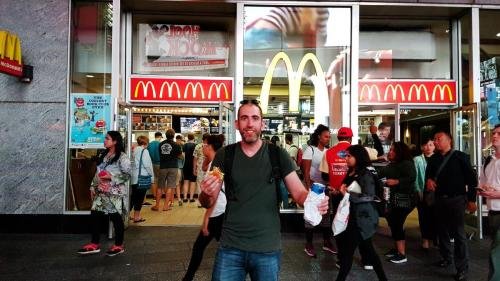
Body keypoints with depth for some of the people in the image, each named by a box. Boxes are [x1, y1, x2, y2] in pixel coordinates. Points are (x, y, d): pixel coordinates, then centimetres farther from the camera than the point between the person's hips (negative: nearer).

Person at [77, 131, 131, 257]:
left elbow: (127, 175, -15)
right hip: (101, 192, 8)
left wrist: (111, 177, -21)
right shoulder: (103, 155, 12)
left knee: (116, 218, 2)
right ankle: (94, 244, 20)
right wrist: (93, 186, 13)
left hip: (114, 193, -7)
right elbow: (97, 172, 18)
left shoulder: (122, 157, -12)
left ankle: (119, 245, 16)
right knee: (94, 216, 8)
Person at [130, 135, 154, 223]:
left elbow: (133, 163, 10)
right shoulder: (144, 151, -12)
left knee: (133, 197, 15)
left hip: (134, 178, 7)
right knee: (140, 198, 1)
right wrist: (152, 175, -4)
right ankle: (137, 217, 7)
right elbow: (147, 165, -15)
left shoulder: (134, 150, 10)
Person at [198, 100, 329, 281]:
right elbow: (207, 203, 2)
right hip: (230, 247, 1)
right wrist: (206, 194, -21)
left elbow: (298, 192, -4)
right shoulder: (224, 155, 0)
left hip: (267, 249, 0)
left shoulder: (278, 155, -3)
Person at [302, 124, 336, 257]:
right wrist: (308, 188, -16)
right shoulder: (310, 149, -9)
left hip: (325, 187, 5)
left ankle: (327, 242, 25)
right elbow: (306, 171, -11)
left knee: (326, 214, 13)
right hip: (313, 186, -5)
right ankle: (309, 245, 12)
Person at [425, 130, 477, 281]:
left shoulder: (460, 157, -5)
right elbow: (428, 174, 14)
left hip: (457, 199, -5)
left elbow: (472, 179, -5)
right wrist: (429, 180, -10)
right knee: (442, 230, 13)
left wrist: (471, 199, -8)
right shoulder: (433, 159, 9)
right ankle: (446, 257, 29)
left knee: (458, 233, -4)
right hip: (439, 199, 5)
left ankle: (462, 268, 2)